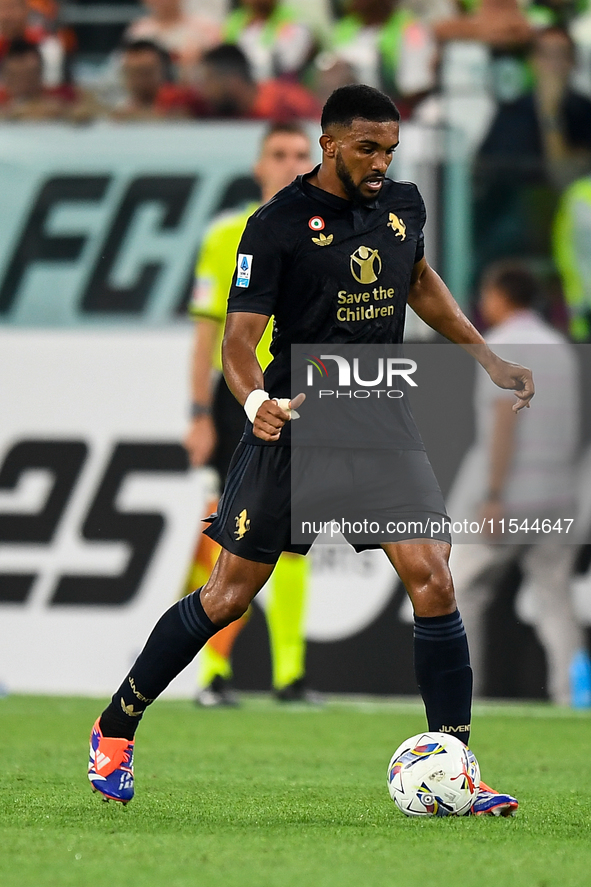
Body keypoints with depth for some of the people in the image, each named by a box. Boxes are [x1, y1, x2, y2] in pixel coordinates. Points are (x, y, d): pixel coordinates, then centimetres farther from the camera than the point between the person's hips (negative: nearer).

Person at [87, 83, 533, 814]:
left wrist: (486, 357, 22)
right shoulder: (279, 224, -12)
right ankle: (115, 732, 19)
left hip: (383, 422, 4)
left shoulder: (403, 205, 5)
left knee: (433, 581, -11)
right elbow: (240, 337, -15)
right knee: (229, 595, 1)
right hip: (296, 424, -4)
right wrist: (254, 400, -35)